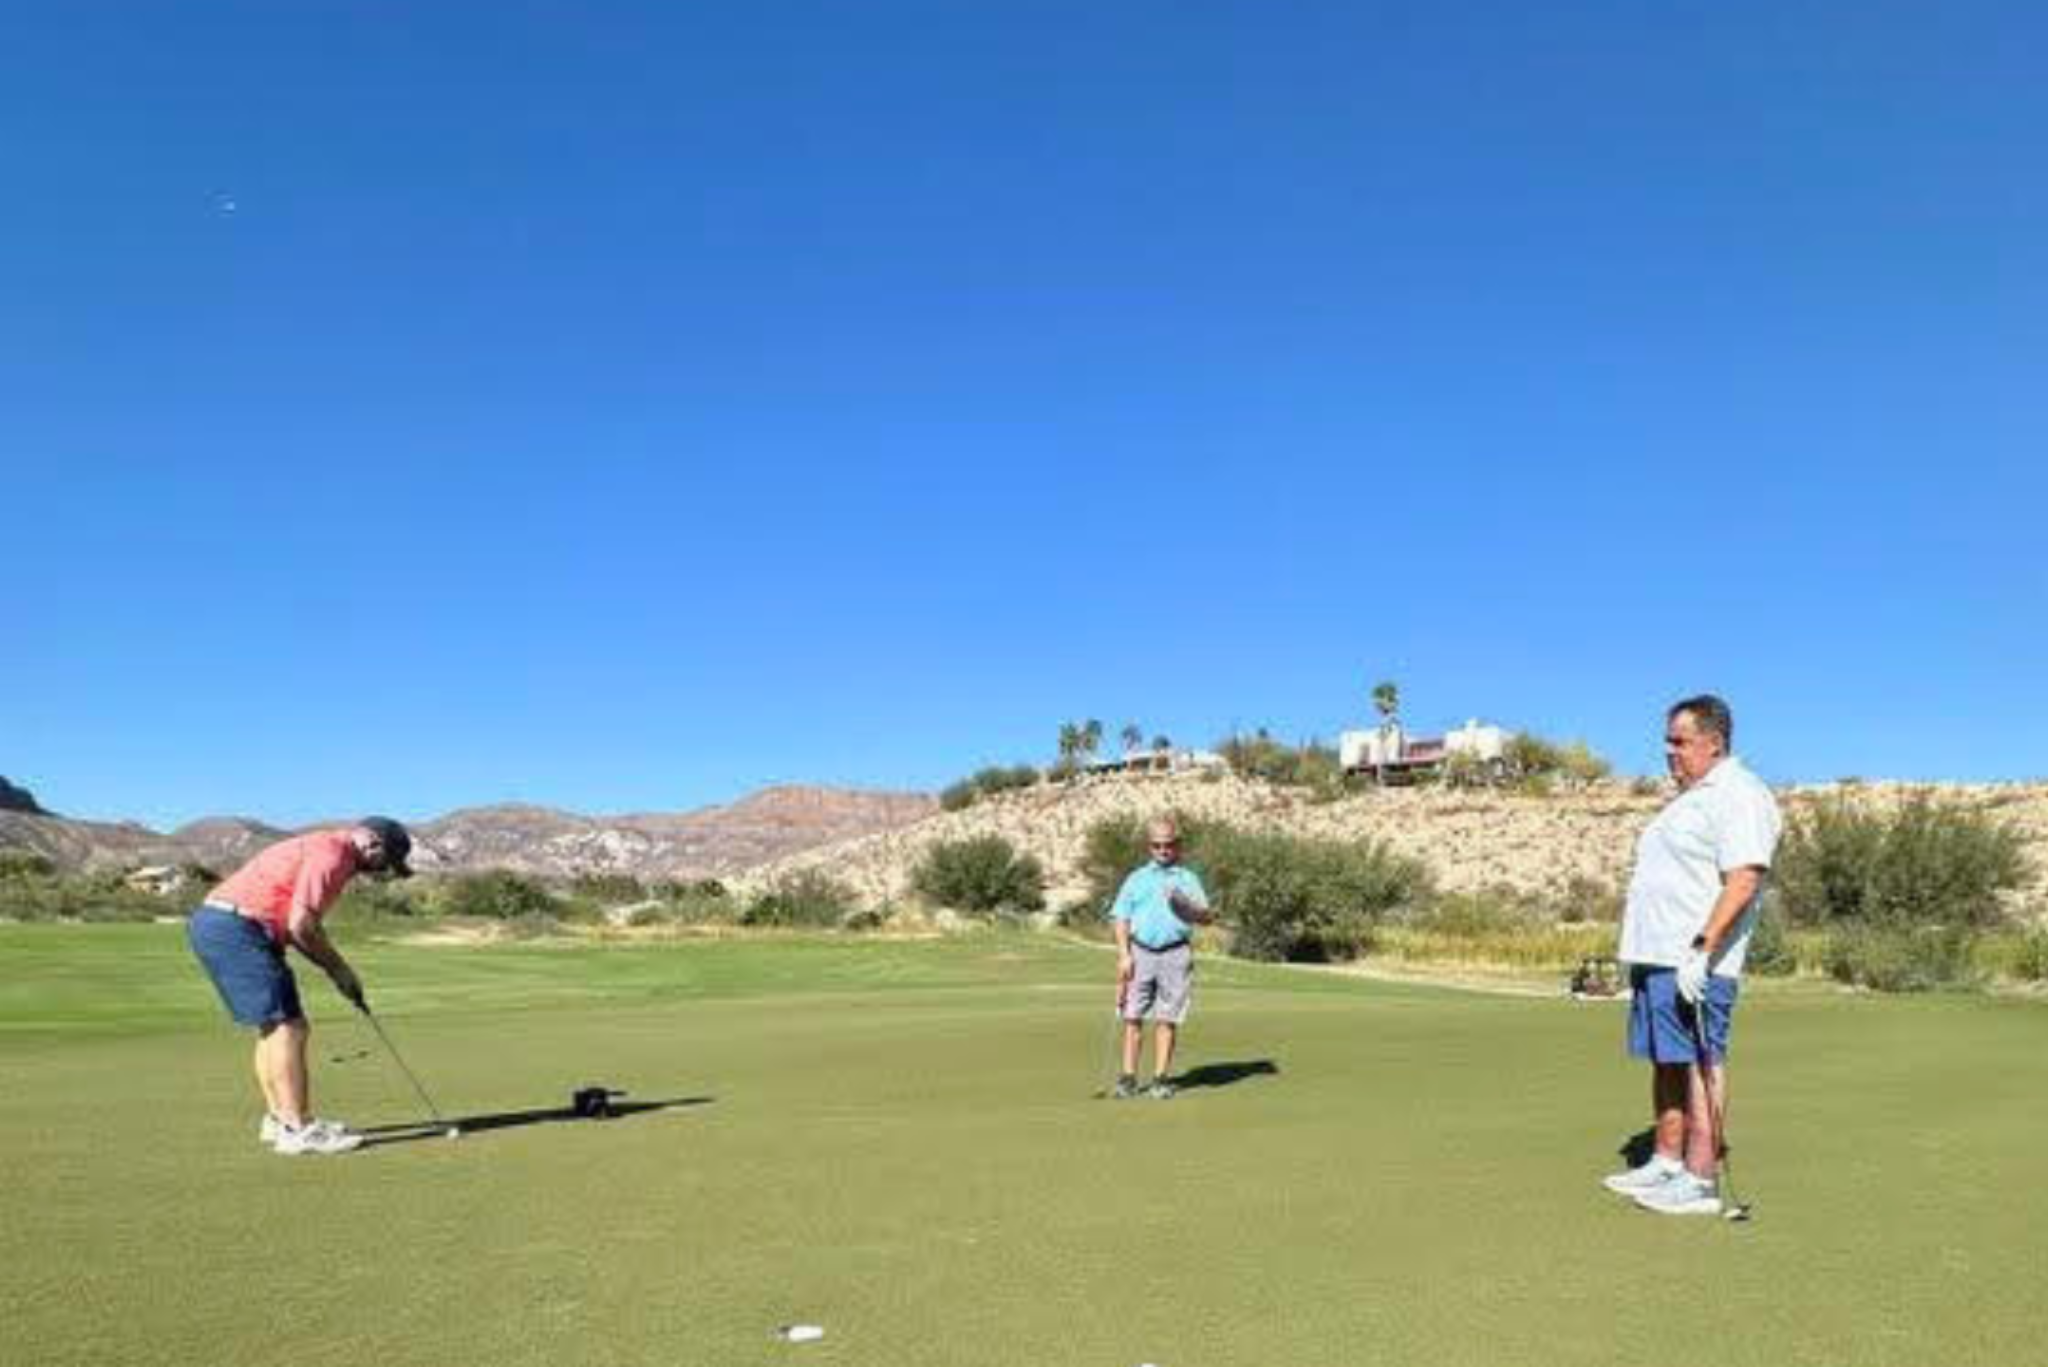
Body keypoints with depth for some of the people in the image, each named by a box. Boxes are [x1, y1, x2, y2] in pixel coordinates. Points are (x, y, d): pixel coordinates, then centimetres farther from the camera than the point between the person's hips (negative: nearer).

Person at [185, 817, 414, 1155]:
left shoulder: (328, 852, 19)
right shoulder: (331, 852, -13)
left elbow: (305, 926, 23)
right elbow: (300, 925, -19)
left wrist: (337, 971, 15)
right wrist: (339, 969, -5)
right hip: (233, 928, -11)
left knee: (273, 1028, 16)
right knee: (285, 1026, -9)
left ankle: (278, 1119, 22)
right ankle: (297, 1129, -7)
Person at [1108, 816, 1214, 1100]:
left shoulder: (1188, 879, 11)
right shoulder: (1136, 879, 13)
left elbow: (1206, 918, 3)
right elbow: (1122, 919, 8)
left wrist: (1191, 910, -19)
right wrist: (1124, 955, -4)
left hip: (1175, 954, 0)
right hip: (1140, 952, 1)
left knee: (1167, 1020, 1)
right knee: (1132, 1018, -1)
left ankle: (1161, 1079, 9)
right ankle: (1128, 1078, 5)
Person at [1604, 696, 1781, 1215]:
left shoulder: (1739, 796, -12)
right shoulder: (1691, 797, 21)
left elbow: (1743, 880, -22)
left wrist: (1701, 950, -27)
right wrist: (1643, 954, 21)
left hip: (1695, 962, -10)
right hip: (1657, 957, 10)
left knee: (1700, 1062, -7)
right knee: (1666, 1062, 13)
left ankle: (1701, 1181, -2)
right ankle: (1666, 1163, 22)